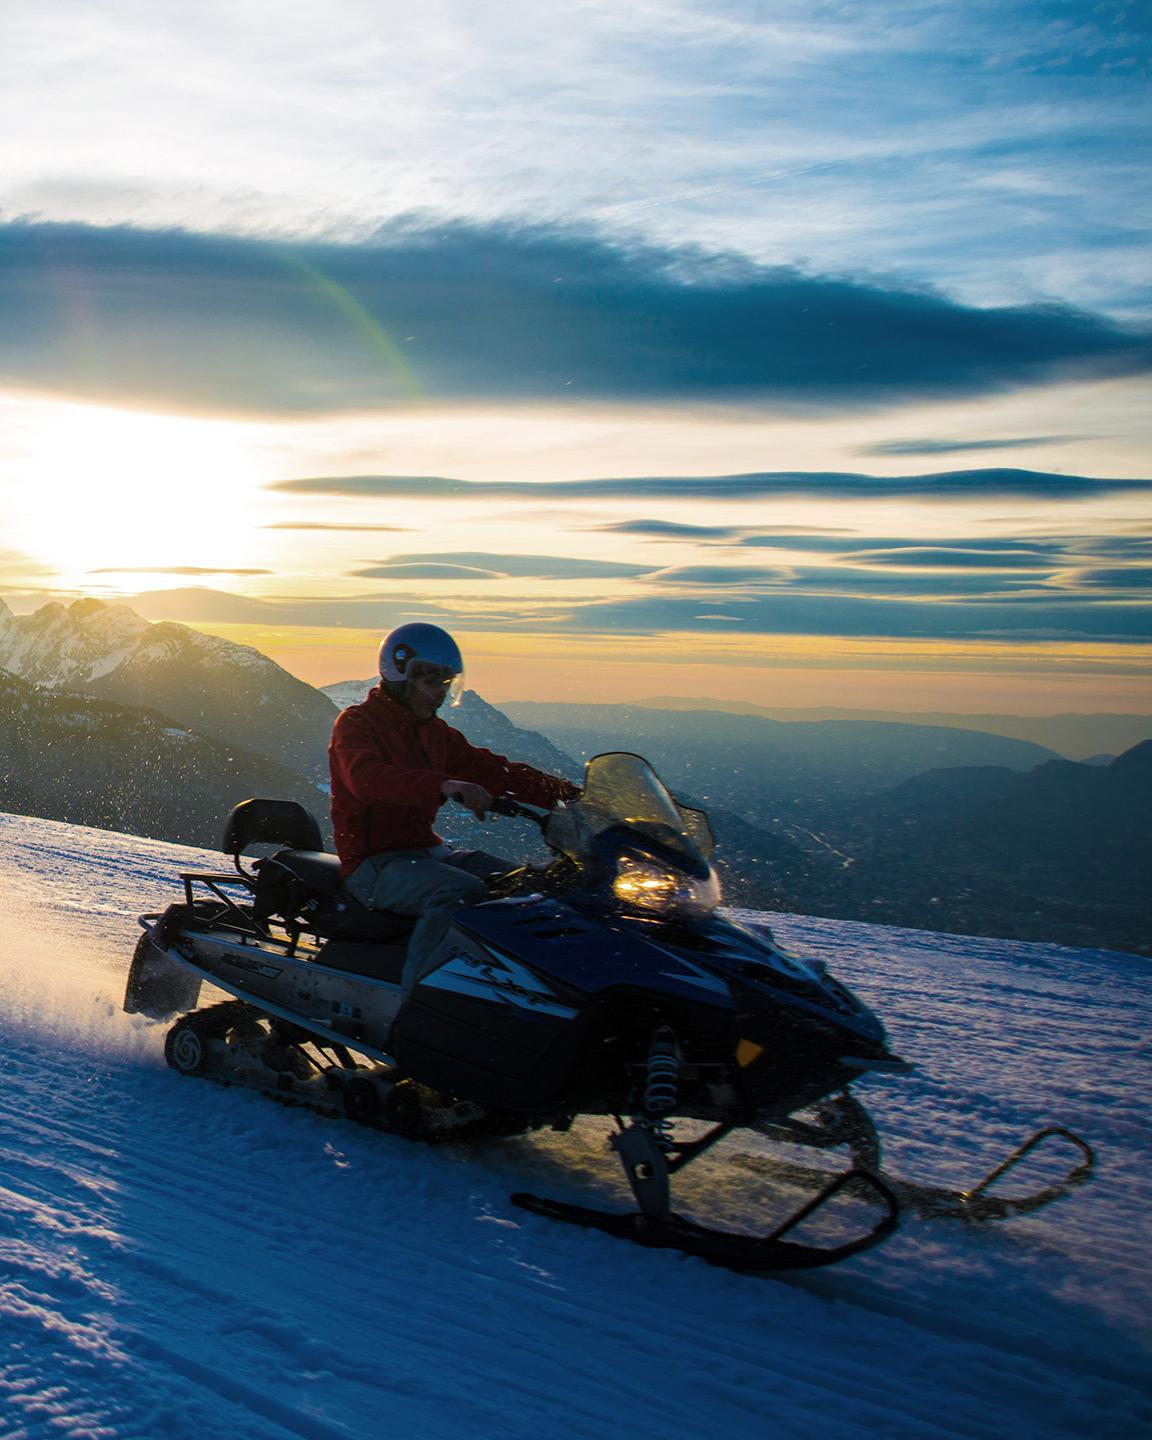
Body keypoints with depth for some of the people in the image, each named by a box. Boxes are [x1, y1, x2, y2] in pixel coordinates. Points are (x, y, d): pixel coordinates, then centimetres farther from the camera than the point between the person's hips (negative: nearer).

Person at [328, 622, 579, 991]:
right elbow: (366, 778, -30)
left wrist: (570, 795, -1)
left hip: (427, 851, 8)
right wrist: (444, 786, -46)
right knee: (462, 891, -33)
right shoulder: (356, 722, -8)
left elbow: (491, 769, 13)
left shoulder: (435, 732, 16)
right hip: (374, 863, -8)